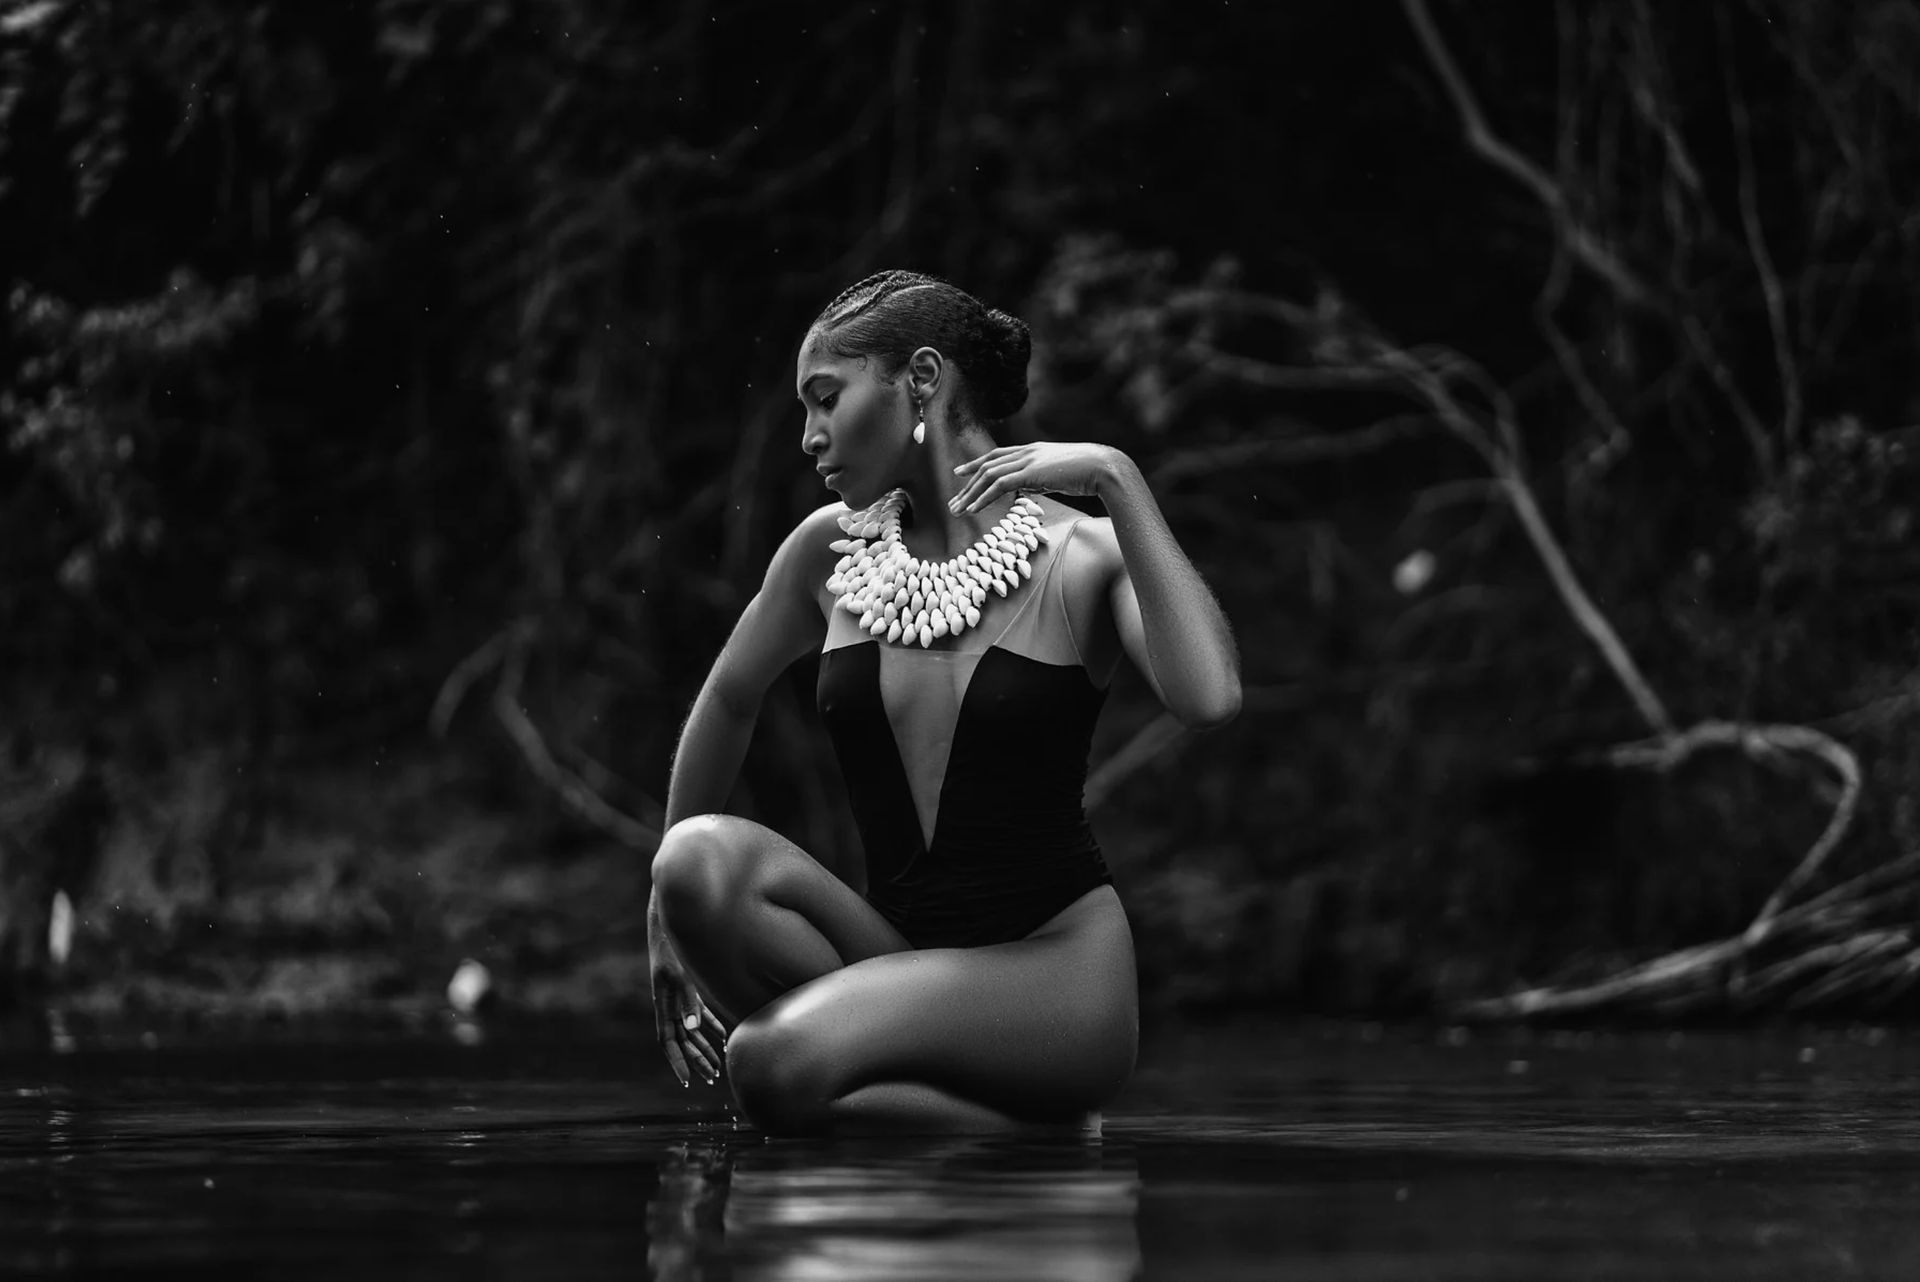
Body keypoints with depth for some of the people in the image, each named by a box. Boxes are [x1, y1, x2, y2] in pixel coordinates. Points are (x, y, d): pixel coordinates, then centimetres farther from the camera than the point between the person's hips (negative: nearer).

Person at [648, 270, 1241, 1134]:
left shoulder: (1083, 556, -6)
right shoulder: (832, 552, 6)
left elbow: (1208, 698, -26)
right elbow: (730, 701, 24)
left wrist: (1117, 481, -22)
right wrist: (674, 900, 22)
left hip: (1055, 966, -4)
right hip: (899, 947, 5)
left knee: (773, 1068, -30)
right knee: (706, 856, -25)